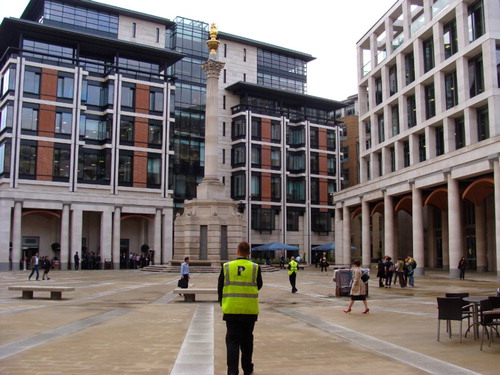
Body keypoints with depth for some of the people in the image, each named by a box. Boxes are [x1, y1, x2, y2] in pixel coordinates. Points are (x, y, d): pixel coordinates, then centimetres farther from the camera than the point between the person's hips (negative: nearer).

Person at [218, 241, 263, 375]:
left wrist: (222, 303, 16)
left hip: (231, 310, -1)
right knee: (247, 340, 15)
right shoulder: (255, 267, -4)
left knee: (232, 340, 3)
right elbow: (259, 285, 9)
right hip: (250, 310, 1)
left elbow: (220, 287, 4)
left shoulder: (226, 267, -3)